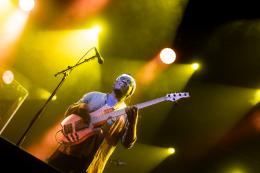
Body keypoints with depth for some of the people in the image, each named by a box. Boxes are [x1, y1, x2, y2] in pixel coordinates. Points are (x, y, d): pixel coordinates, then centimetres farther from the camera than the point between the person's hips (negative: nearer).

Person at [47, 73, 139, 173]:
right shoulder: (93, 96, 11)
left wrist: (132, 121, -21)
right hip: (69, 150, 2)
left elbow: (127, 144, -5)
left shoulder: (126, 113, 4)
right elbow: (68, 113, 13)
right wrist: (80, 108, -9)